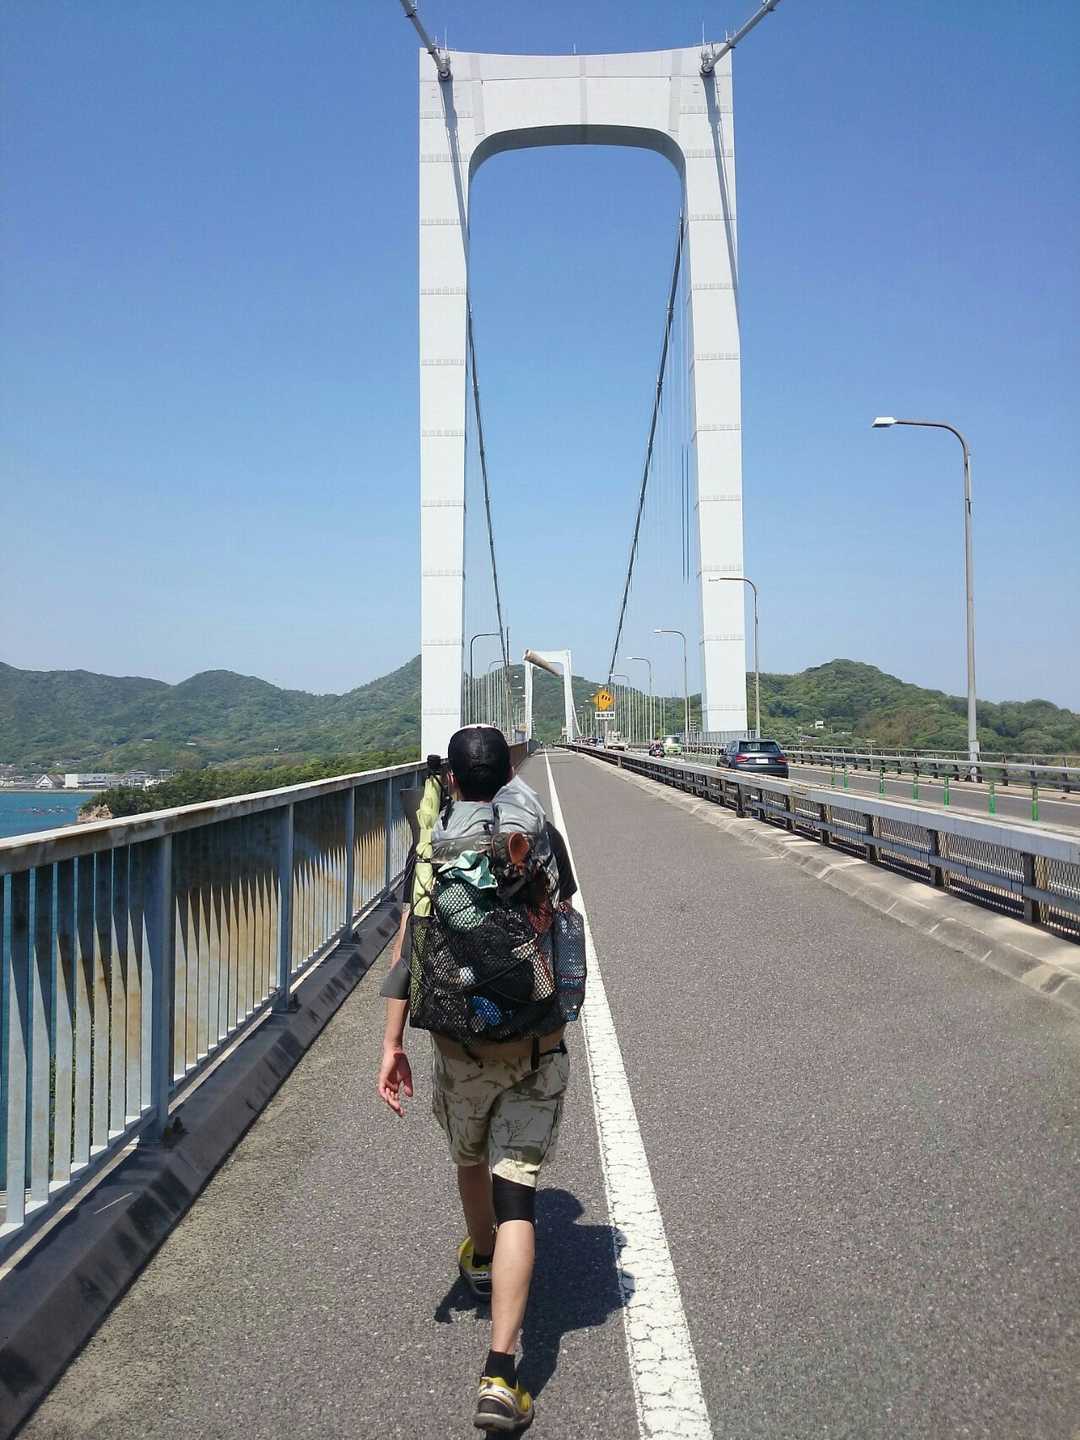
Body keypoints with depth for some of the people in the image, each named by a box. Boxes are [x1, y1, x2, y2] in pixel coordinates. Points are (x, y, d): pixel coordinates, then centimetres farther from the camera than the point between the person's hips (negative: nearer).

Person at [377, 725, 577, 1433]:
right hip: (538, 1048, -1)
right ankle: (500, 1376, -5)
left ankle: (481, 1258, 54)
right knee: (516, 1196, 0)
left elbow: (409, 947, -9)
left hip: (461, 1047, 1)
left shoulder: (432, 848, -5)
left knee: (469, 1155, 27)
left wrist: (393, 1043, -8)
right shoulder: (544, 839, -3)